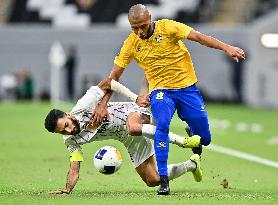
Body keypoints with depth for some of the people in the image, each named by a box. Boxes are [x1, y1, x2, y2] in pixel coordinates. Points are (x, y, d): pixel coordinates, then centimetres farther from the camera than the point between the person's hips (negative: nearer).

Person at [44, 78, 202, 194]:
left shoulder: (83, 107, -24)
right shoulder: (71, 141, -7)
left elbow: (106, 83, -17)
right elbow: (74, 169, -6)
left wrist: (135, 98, -20)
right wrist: (67, 189, -25)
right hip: (129, 139, 7)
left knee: (132, 128, -46)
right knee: (153, 181, -2)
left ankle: (181, 140, -33)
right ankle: (191, 164, 22)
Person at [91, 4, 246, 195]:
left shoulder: (167, 27, -10)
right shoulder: (131, 43, -3)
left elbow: (198, 36, -13)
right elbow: (114, 76, 3)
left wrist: (227, 48, -23)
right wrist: (103, 104, -3)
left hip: (186, 86, 0)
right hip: (160, 90, 0)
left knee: (204, 139, 3)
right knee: (162, 125, -31)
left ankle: (193, 136, 43)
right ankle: (163, 180, -25)